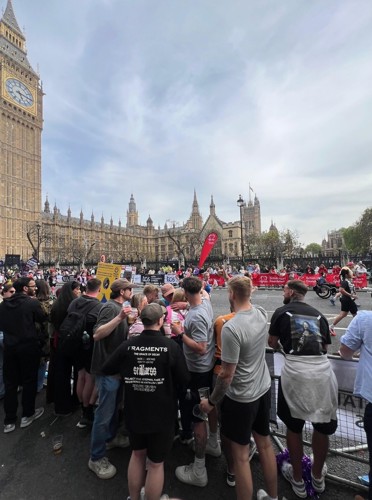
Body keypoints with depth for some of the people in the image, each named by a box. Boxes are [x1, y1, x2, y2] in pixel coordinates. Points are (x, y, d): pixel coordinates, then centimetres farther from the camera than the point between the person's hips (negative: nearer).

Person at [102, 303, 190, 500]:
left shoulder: (128, 345, -16)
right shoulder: (171, 347, -22)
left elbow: (106, 369, -1)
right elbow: (184, 379, -11)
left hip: (134, 411, 3)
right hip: (161, 414, -3)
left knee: (137, 454, 29)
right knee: (156, 463, 19)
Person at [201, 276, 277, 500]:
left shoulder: (231, 328, -30)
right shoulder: (262, 314, -10)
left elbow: (227, 374, -23)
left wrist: (212, 401, -9)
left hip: (241, 397, -7)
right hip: (264, 389, 7)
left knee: (240, 454, 12)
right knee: (265, 443, 26)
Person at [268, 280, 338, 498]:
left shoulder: (282, 312, 4)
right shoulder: (318, 314, 13)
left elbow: (272, 343, 11)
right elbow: (325, 347, 18)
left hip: (296, 371, -3)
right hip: (323, 370, 4)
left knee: (294, 426, 18)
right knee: (322, 426, 24)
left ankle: (298, 480, 37)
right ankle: (318, 477, 46)